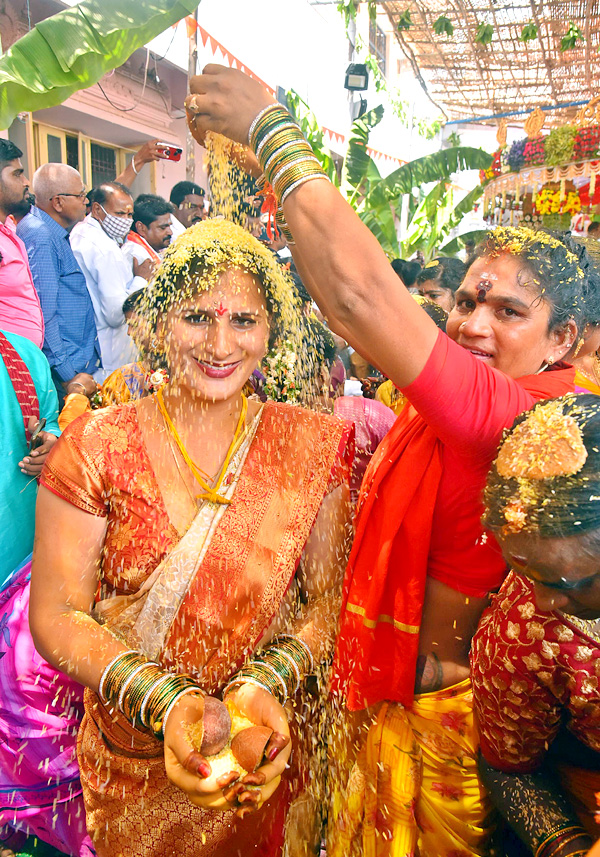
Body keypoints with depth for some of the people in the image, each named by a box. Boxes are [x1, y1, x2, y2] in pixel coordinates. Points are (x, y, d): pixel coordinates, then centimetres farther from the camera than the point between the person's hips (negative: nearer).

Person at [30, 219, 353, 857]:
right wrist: (164, 703, -24)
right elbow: (56, 617, -12)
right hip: (134, 756, 0)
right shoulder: (98, 446, -12)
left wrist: (270, 682, -24)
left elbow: (330, 597, -8)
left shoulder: (309, 446, -9)